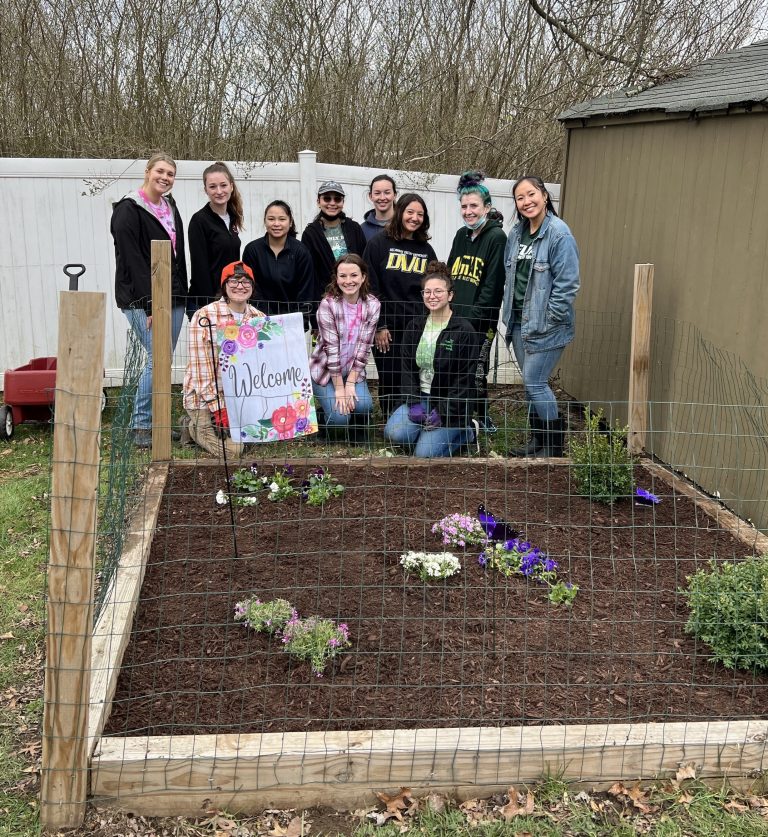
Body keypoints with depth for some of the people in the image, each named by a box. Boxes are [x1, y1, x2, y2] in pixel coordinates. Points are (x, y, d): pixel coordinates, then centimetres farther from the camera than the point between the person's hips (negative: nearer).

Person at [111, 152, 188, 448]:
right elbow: (133, 261, -15)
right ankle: (140, 426, -1)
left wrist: (181, 295, 12)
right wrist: (150, 304, -20)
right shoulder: (129, 210, -9)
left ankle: (155, 420, 18)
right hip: (142, 299, -7)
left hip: (173, 297, 7)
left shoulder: (170, 207, 15)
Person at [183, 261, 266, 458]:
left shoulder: (258, 317, 3)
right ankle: (198, 425, 12)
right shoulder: (205, 317, -12)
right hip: (207, 397, -5)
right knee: (231, 449, -16)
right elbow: (202, 368, -15)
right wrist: (219, 409, -19)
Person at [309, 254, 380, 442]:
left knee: (364, 405, -22)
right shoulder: (328, 304, -19)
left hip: (353, 370, 3)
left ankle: (359, 439, 10)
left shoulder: (372, 305, -10)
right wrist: (339, 387, -19)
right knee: (339, 416, -18)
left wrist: (350, 383, -14)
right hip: (325, 370, -3)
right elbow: (331, 347, -20)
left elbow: (364, 346, -10)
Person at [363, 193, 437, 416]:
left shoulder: (426, 250, 11)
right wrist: (378, 326, -10)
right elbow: (370, 287, -5)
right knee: (390, 383, 3)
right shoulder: (378, 244, -1)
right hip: (387, 328, -3)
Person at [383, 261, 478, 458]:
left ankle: (463, 431, 9)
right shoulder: (415, 327, 6)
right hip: (420, 398, 5)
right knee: (393, 433, -19)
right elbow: (407, 368, 4)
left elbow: (465, 379, -12)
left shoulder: (464, 330, -11)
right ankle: (428, 430, 10)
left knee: (424, 454, -17)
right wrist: (414, 403, -10)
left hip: (451, 404, -5)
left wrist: (442, 412, -16)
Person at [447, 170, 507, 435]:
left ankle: (481, 415, 16)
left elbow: (492, 286, -13)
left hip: (479, 322, -6)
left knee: (476, 371, -1)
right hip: (454, 317, 6)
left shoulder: (496, 237, -8)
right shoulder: (461, 235, 13)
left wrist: (472, 319, -16)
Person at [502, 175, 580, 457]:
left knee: (535, 382, -7)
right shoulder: (516, 233, 9)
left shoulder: (559, 233, -14)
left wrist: (548, 320, -16)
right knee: (530, 382, 13)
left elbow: (567, 283, -17)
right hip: (519, 322, 7)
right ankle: (538, 439, 26)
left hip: (545, 325, -7)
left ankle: (553, 445, 8)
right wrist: (509, 311, 11)